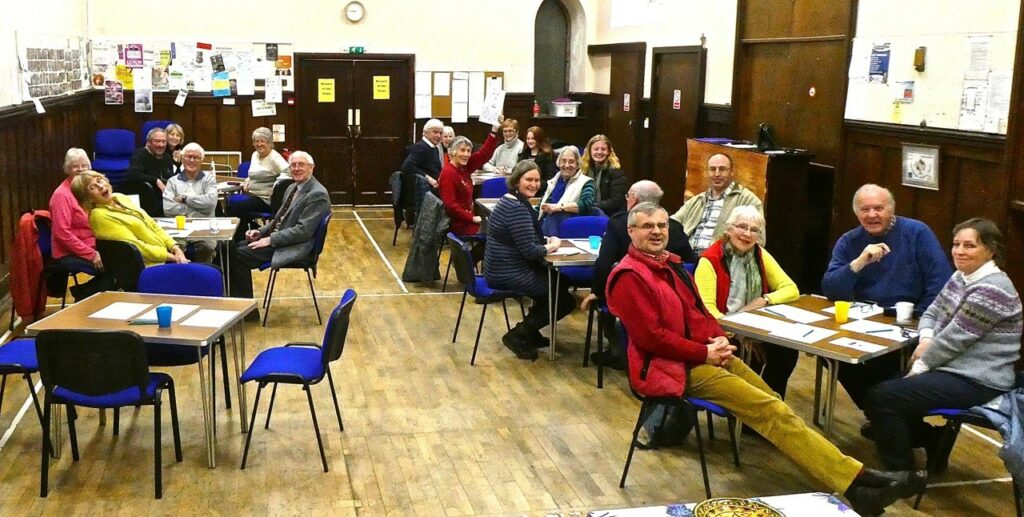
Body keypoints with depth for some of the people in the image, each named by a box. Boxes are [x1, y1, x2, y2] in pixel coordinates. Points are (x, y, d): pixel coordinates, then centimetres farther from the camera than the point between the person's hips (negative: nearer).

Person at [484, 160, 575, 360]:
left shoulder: (509, 200, 10)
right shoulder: (518, 209, -22)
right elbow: (530, 251, -24)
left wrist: (546, 240, 4)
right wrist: (552, 246, -6)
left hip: (500, 269, 10)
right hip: (509, 275, -10)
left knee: (560, 280, 23)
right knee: (565, 300, 2)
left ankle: (529, 331, 26)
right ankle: (518, 335, 3)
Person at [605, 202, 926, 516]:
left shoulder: (670, 263, 14)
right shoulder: (629, 276, -14)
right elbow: (650, 336, -20)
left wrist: (718, 339, 0)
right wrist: (705, 353, -15)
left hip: (706, 355, 9)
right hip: (675, 367, -9)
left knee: (773, 405, -4)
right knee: (771, 412, -15)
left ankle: (851, 482, -7)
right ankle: (857, 481, -15)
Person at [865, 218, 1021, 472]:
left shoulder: (992, 289, -19)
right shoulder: (961, 277, 10)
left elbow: (954, 337, -20)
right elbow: (933, 312, 15)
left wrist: (921, 366, -8)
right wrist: (926, 339, -7)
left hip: (977, 383, -10)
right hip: (957, 370, 10)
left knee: (880, 397, -17)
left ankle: (902, 473, -3)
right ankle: (933, 445, 22)